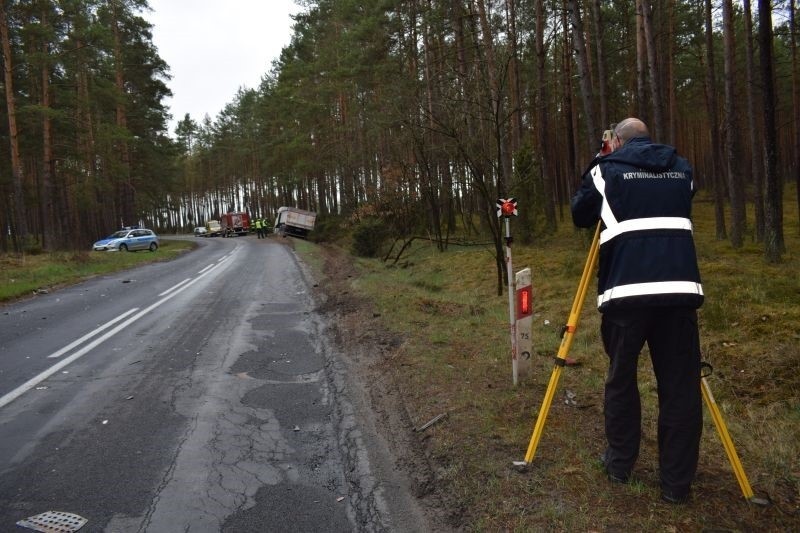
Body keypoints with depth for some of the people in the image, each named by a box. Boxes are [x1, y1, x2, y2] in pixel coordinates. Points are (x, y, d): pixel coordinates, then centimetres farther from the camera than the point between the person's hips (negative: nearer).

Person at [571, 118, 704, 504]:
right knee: (680, 384, 9)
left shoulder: (606, 170, 8)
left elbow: (579, 216, 18)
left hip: (626, 289, -2)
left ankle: (619, 464, 25)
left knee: (621, 378, 13)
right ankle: (676, 483, 14)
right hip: (679, 288, 3)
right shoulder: (681, 168, 19)